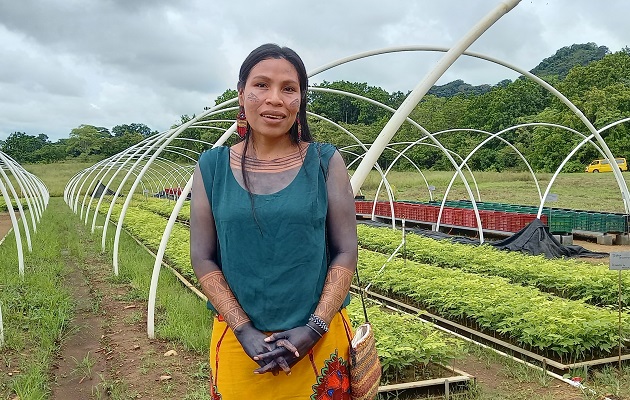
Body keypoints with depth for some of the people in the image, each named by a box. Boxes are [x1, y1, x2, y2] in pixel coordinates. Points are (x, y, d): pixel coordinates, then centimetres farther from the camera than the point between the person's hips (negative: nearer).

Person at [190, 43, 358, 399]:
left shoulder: (325, 162, -4)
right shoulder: (212, 168, -2)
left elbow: (346, 252, -5)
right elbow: (203, 258, -2)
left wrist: (313, 329, -13)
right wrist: (244, 330, -11)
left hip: (319, 339, 0)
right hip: (239, 342, 1)